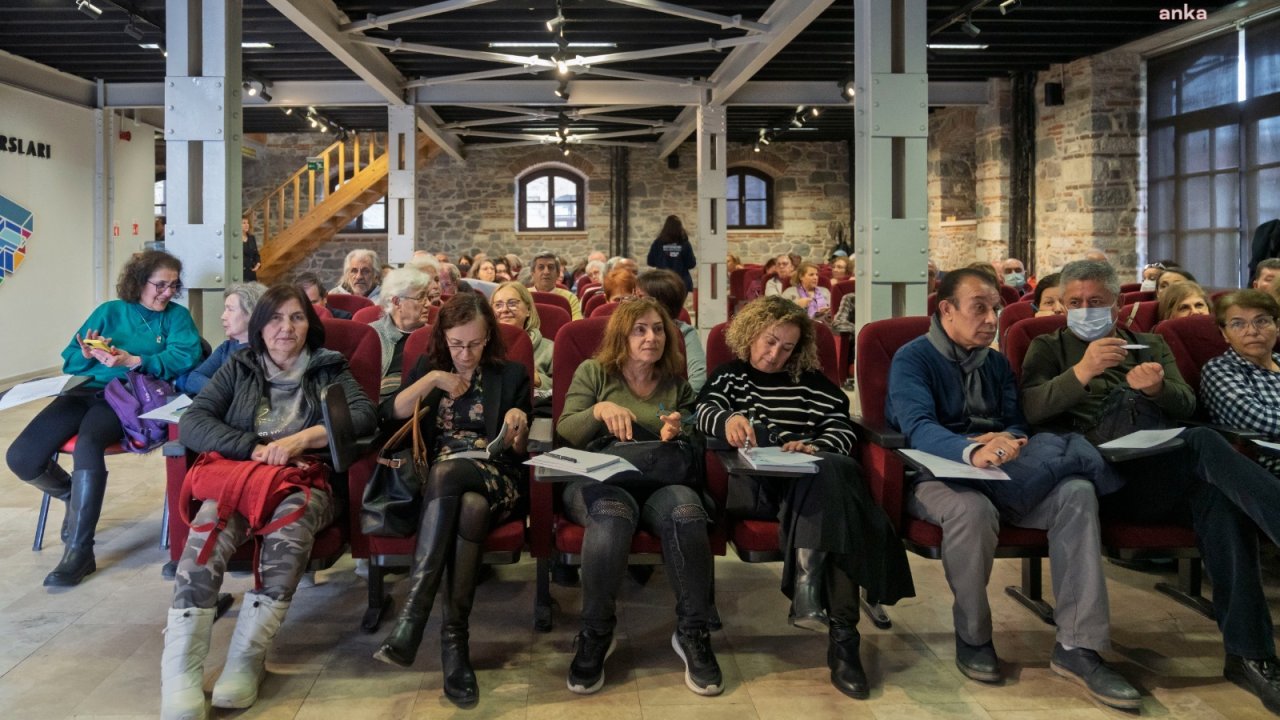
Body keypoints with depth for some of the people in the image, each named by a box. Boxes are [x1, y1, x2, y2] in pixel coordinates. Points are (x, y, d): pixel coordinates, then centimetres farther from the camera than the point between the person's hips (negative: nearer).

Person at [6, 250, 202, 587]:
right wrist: (89, 356, -12)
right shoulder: (110, 311, 17)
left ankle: (79, 552, -26)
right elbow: (70, 361, 12)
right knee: (21, 457, -16)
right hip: (86, 391, 4)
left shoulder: (177, 316, 10)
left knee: (87, 445, -36)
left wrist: (133, 362, -22)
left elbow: (184, 357, -10)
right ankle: (73, 496, 18)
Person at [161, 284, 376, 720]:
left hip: (305, 480, -1)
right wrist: (254, 448, -11)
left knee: (291, 518, -38)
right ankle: (180, 675, -38)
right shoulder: (238, 367, 18)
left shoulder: (329, 368, 15)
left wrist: (301, 439, -16)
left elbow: (365, 415, -3)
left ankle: (246, 660, -35)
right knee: (209, 525, -34)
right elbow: (192, 422, 5)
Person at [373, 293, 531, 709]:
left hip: (495, 480, -1)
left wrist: (518, 426, -11)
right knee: (469, 507, -36)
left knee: (446, 472, -37)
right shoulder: (427, 367, 18)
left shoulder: (511, 375, 13)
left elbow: (517, 451, 10)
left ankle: (411, 618, -41)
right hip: (436, 480, 1)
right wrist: (432, 381, -6)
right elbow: (388, 416, 2)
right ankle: (454, 636, -40)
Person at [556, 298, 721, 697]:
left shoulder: (676, 384, 19)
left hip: (660, 481, 2)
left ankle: (692, 632, -20)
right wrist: (599, 410, -17)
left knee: (687, 510, -36)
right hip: (596, 479, -2)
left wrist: (677, 435, -6)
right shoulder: (592, 372, 12)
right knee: (613, 511, -41)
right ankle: (595, 634, -23)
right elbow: (564, 433, 2)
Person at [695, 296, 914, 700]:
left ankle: (820, 602, -43)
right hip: (754, 482, -2)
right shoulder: (729, 375, 23)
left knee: (830, 470, -34)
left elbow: (842, 429, 11)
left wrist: (816, 448, -13)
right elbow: (705, 410, 1)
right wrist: (728, 419, -24)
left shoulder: (811, 382, 26)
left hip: (811, 477, 2)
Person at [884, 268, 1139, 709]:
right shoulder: (912, 358, -4)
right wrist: (972, 451, -42)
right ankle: (972, 637, -14)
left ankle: (1077, 646, -20)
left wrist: (1007, 441, -19)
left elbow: (1017, 424, 8)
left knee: (1076, 492, -22)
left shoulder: (996, 363, 18)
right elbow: (918, 428, -21)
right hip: (938, 474, -5)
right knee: (973, 508, -39)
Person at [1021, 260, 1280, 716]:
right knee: (1204, 444, -32)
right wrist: (1081, 373, -18)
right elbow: (1031, 408, -1)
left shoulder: (1151, 346, 30)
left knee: (1217, 494, -33)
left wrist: (1158, 387, -11)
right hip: (1104, 476, -3)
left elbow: (1185, 407, 13)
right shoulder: (1049, 348, 20)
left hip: (1167, 477, 4)